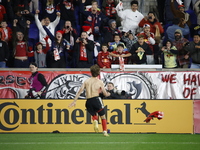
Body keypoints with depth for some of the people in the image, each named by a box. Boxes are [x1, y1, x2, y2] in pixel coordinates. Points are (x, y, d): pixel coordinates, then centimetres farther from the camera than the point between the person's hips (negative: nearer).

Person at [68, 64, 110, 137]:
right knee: (103, 116, 13)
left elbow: (79, 91, 4)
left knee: (94, 115, 24)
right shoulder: (99, 82, 3)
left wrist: (74, 101, 5)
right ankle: (105, 131, 4)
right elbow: (105, 94, 9)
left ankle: (95, 120, -11)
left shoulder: (86, 81, 11)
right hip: (96, 99, -3)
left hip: (88, 102, 3)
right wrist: (108, 94, 33)